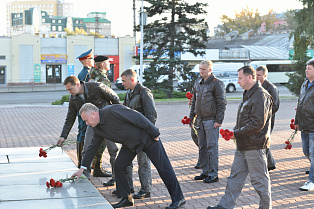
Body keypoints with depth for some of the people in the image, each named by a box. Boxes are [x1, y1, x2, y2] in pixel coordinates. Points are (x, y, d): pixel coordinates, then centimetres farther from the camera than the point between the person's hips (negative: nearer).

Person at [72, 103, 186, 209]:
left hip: (146, 137, -8)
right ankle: (127, 199, 10)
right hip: (130, 143, 8)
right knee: (119, 166, -2)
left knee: (163, 167, -2)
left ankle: (178, 198, 5)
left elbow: (138, 117, -26)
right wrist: (82, 168, 10)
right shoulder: (98, 129, 0)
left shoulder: (112, 111, -28)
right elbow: (93, 147, 10)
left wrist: (154, 133, -21)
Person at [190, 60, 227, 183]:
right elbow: (194, 101, 22)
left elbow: (222, 103, -9)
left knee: (212, 147, -5)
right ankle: (205, 172, 18)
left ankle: (213, 174, -1)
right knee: (202, 147, 9)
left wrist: (218, 120, -14)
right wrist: (191, 117, 15)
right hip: (200, 120, 7)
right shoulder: (197, 83, 14)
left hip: (211, 120, -7)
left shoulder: (217, 83, -7)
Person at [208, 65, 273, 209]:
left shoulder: (261, 96, -16)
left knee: (259, 179, 2)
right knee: (235, 175, 11)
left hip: (255, 146, -10)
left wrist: (237, 133, -16)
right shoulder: (248, 94, 16)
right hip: (243, 145, 10)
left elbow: (257, 124, -22)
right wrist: (235, 131, 8)